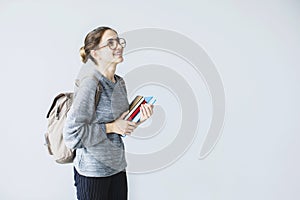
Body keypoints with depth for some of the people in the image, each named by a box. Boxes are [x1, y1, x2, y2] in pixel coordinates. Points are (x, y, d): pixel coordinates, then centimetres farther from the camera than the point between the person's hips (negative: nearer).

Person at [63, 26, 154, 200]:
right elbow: (72, 133, -21)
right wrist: (111, 127, -18)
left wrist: (138, 119, -4)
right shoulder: (90, 83, -18)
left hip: (117, 167, 7)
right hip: (92, 173, -7)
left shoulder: (120, 83, 5)